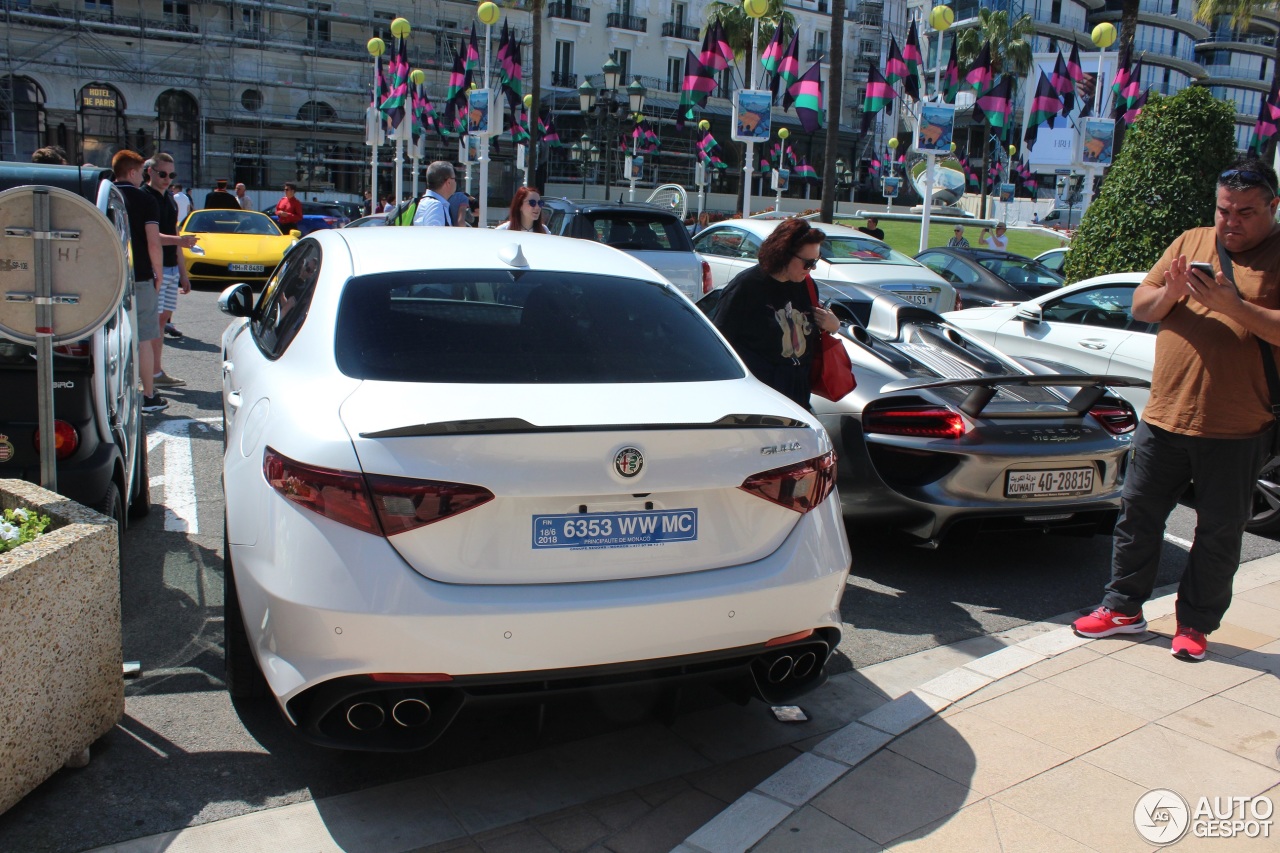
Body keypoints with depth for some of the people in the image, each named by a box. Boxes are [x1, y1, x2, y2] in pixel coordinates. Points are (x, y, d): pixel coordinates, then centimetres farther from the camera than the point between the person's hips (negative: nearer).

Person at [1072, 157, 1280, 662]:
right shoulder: (1190, 242, 11)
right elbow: (1140, 307, 10)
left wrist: (1233, 306, -25)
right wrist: (1169, 293, -10)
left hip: (1237, 427, -4)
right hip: (1165, 414, 4)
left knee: (1219, 532, 7)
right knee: (1138, 514, 10)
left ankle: (1196, 623, 20)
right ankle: (1123, 607, 23)